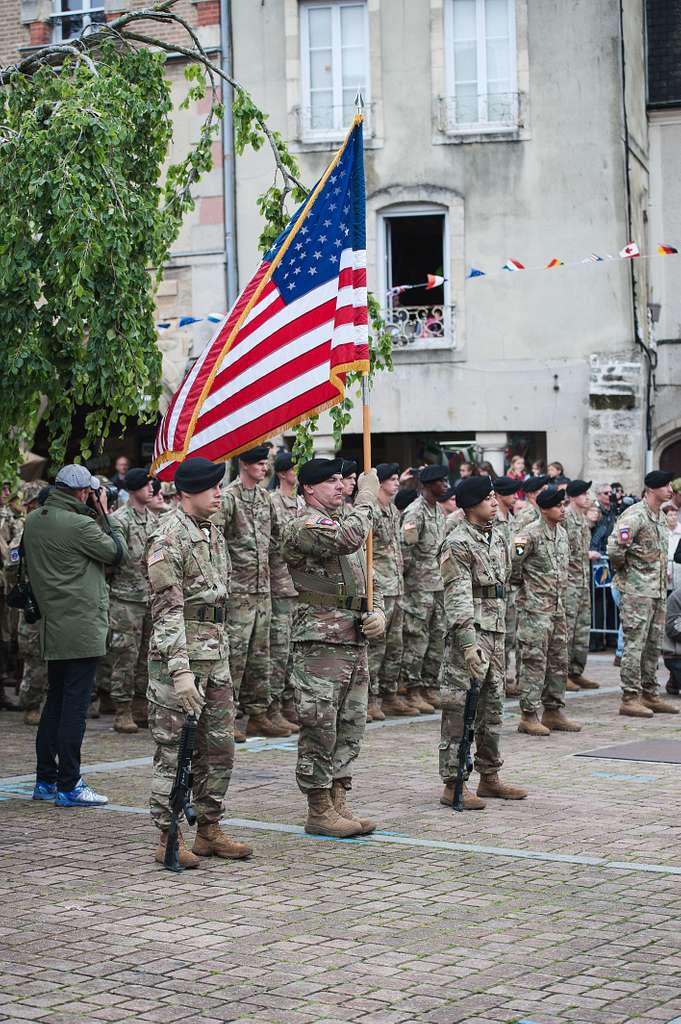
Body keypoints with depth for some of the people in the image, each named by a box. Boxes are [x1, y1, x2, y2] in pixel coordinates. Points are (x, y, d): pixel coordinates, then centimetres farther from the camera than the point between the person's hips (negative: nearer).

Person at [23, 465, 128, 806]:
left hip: (52, 626, 8)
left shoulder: (33, 520, 6)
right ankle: (68, 787, -2)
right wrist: (104, 515, 4)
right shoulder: (80, 525, -17)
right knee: (75, 705, -4)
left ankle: (45, 780, 21)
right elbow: (118, 553, -6)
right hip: (82, 627, -8)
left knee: (55, 701, 16)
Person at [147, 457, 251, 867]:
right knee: (174, 749, -2)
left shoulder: (214, 532, 14)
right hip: (180, 652, -8)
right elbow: (167, 609, -18)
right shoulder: (170, 536, -13)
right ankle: (169, 838, 5)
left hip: (217, 654, 8)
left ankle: (209, 831, 21)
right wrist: (179, 670, -24)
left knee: (220, 748, 11)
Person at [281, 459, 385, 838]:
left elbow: (368, 579, 22)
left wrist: (378, 613, 2)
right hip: (320, 642, -9)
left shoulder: (344, 522, 19)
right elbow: (349, 537, -29)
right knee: (320, 730, -3)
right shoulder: (303, 528, -10)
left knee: (350, 729, 11)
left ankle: (339, 804, 19)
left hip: (356, 641, 9)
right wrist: (367, 497, -14)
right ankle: (319, 812, 3)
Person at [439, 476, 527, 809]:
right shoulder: (458, 544, -13)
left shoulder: (498, 538, 14)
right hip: (469, 634, -9)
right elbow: (458, 598, -19)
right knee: (460, 709, -5)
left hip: (496, 632, 9)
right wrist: (468, 643, -25)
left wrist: (501, 632, 19)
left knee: (492, 707, 14)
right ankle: (453, 785, -2)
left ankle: (489, 777, 24)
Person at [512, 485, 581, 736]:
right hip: (535, 608, -8)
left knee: (558, 660, 12)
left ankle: (553, 711, 21)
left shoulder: (562, 532, 13)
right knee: (534, 660, -7)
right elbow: (512, 566, -16)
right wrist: (523, 585, -4)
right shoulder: (530, 533, -14)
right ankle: (528, 716, -3)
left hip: (557, 607, 8)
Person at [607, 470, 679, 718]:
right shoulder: (634, 515, -15)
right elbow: (614, 549, -23)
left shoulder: (660, 516, 14)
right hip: (637, 591, -9)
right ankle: (630, 698, -2)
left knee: (653, 645, 12)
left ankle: (650, 695, 20)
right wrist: (624, 571, -8)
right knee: (635, 644, -6)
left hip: (659, 590, 9)